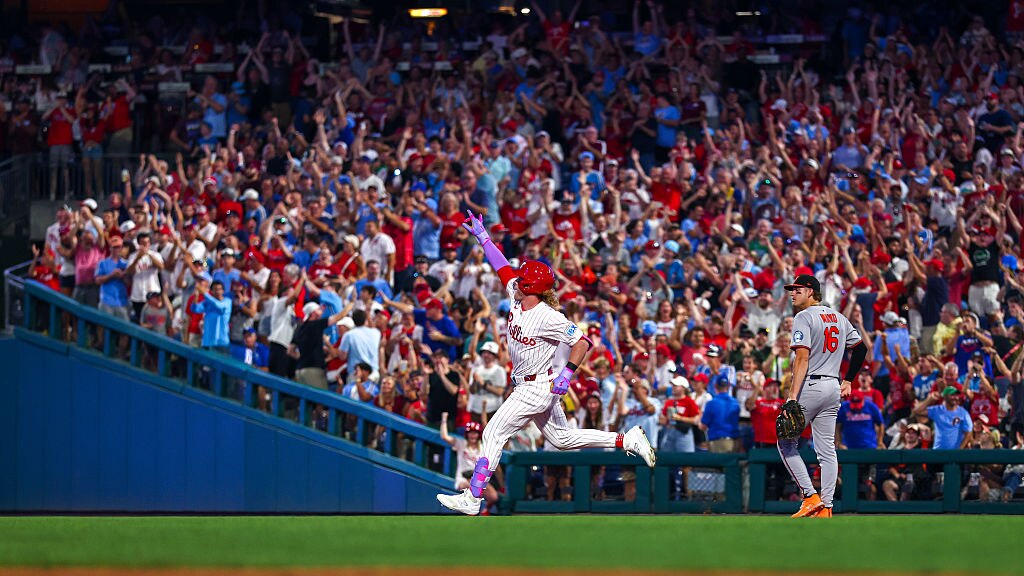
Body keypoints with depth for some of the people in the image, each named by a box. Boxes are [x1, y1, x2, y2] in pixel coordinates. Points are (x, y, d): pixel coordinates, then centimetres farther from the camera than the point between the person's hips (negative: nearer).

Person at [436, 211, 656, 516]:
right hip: (524, 386, 10)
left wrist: (566, 376, -27)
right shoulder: (518, 299, -2)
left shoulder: (548, 318, -25)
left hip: (537, 389, -10)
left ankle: (472, 499, -3)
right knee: (562, 439, 18)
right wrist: (482, 236, 11)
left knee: (493, 434, -7)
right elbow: (502, 266, 9)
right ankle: (627, 441, 21)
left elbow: (583, 342, -23)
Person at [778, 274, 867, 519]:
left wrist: (792, 397, -24)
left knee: (786, 442, 3)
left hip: (810, 386, -7)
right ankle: (826, 508, 3)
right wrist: (848, 380, 23)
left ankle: (811, 496, -7)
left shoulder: (804, 317, -10)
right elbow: (861, 349, 19)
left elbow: (802, 359, -19)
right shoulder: (839, 318, 14)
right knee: (827, 450, 8)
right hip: (833, 388, 7)